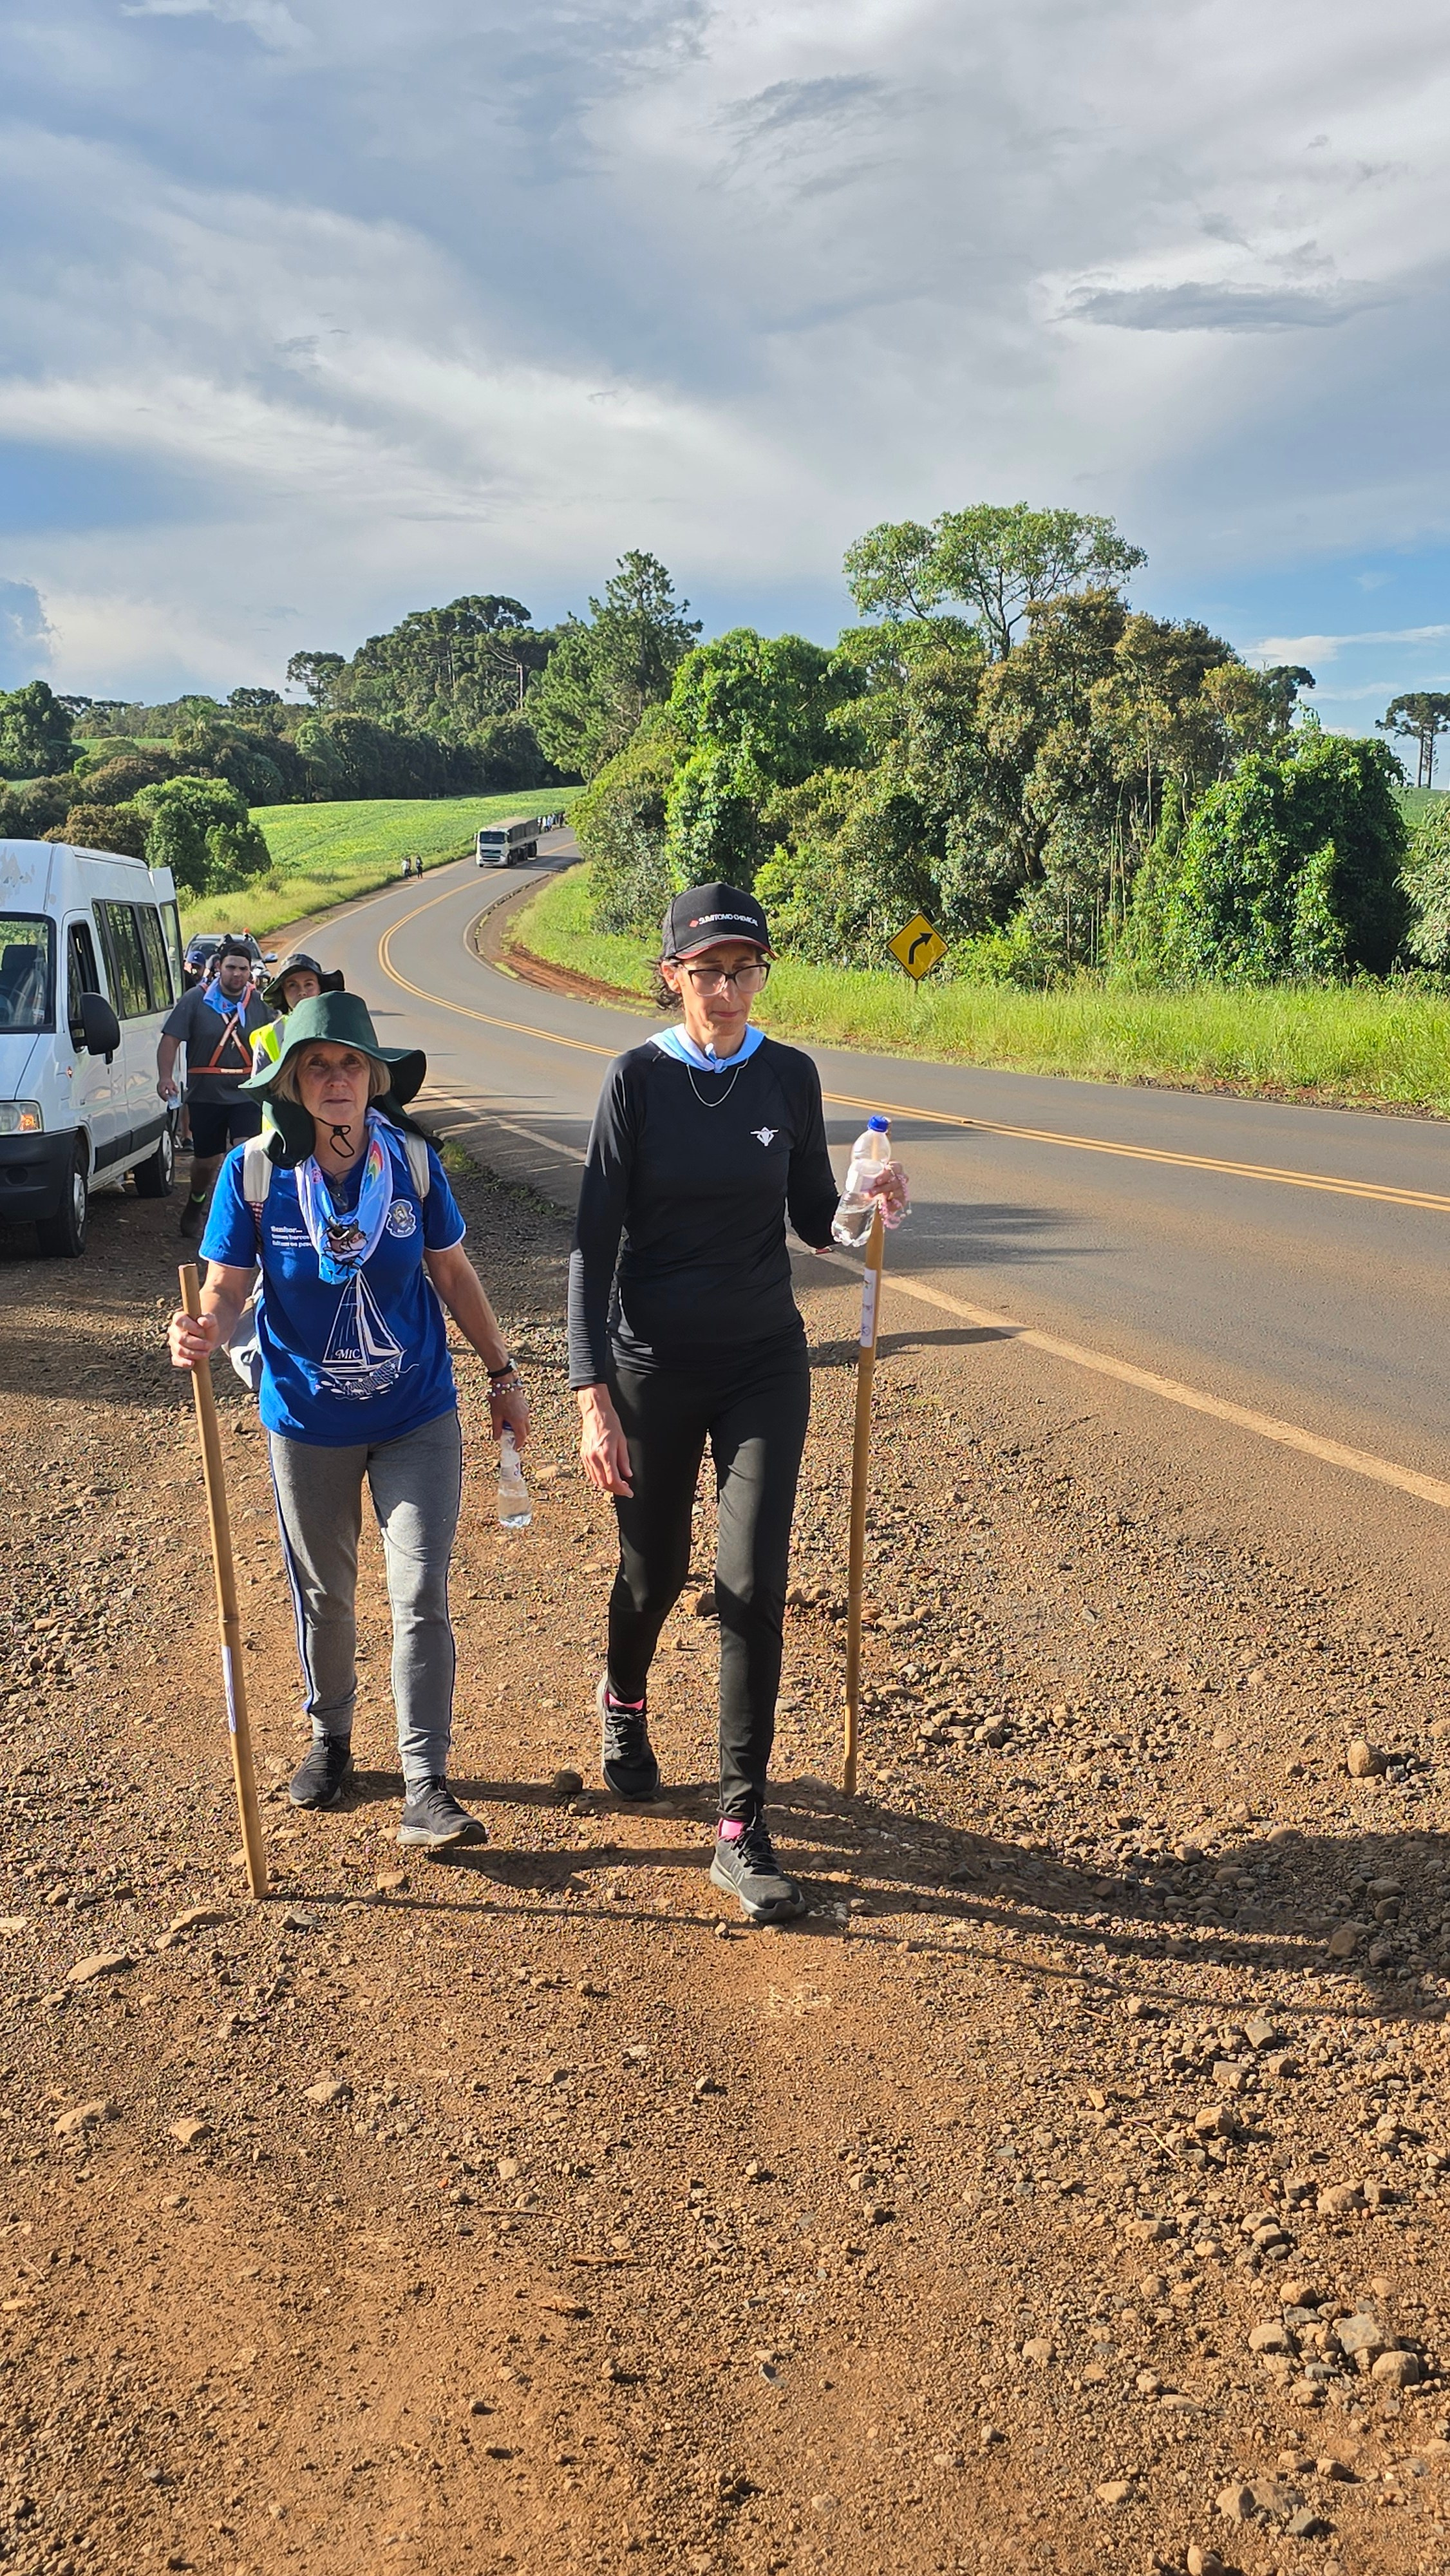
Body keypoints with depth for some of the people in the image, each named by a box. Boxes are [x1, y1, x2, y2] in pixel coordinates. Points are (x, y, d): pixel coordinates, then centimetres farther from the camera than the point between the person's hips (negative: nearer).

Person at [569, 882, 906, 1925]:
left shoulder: (789, 1077, -1)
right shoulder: (639, 1077, -9)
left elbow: (814, 1219, 8)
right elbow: (595, 1242, -11)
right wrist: (593, 1395, -17)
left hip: (765, 1365, 1)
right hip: (654, 1367, -1)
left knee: (754, 1585, -6)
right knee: (655, 1571, 15)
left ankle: (742, 1828, 4)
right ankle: (624, 1703, 50)